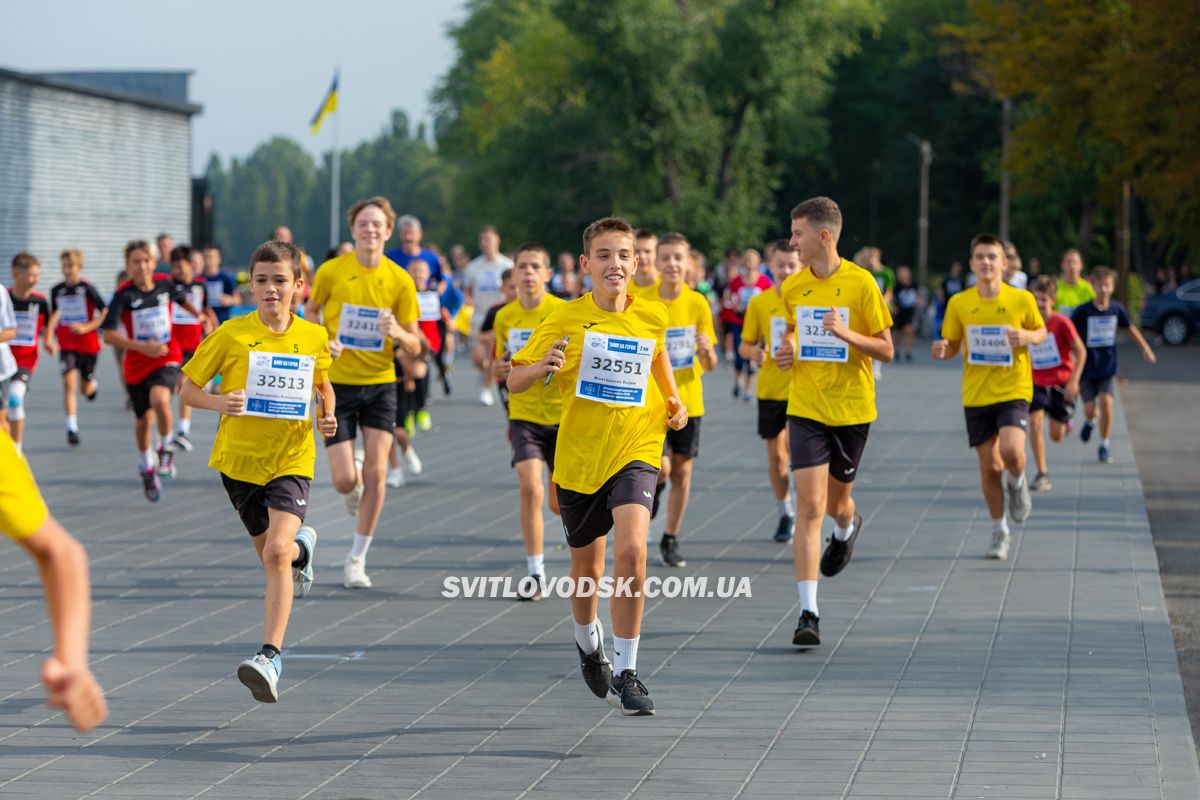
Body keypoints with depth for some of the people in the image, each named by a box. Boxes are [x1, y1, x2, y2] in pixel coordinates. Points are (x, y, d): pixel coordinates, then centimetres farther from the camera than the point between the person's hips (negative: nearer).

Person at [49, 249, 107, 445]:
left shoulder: (87, 288, -11)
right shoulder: (57, 290, 1)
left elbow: (106, 312, -10)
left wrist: (87, 327, -20)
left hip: (88, 343, -2)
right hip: (67, 346, 2)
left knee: (86, 390, 11)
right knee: (69, 382, -17)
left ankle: (93, 384, 50)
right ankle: (72, 427, -18)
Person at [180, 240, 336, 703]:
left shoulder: (314, 338, -1)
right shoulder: (231, 335, -6)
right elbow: (187, 389, -1)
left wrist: (328, 416, -1)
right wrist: (220, 402, -20)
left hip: (292, 459, -1)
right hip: (239, 458, 2)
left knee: (277, 551, -22)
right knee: (270, 553, 17)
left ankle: (270, 657, -24)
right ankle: (304, 547, 56)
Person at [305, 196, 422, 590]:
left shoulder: (400, 280, -4)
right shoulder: (330, 272, -6)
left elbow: (414, 347, 1)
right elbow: (310, 313, 11)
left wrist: (399, 333, -22)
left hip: (380, 384, 1)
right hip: (337, 384, -1)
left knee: (375, 473, -8)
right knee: (345, 481, -5)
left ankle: (357, 559, 7)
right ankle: (354, 484, 35)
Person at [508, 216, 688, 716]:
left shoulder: (652, 317, -1)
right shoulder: (565, 320, -7)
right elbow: (514, 382, -4)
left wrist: (673, 400, 7)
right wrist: (542, 367, -25)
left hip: (635, 450, -1)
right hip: (579, 455, 1)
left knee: (631, 548, -24)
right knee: (586, 567, 16)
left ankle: (626, 672, -16)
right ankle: (588, 645, 49)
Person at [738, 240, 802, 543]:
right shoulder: (759, 303, 2)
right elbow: (745, 345, 8)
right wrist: (753, 352, -15)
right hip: (770, 389, 3)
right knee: (775, 455, 9)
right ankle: (786, 513, 27)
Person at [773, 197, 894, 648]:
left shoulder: (861, 283, -9)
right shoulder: (791, 288, 2)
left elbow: (886, 350, -5)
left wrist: (846, 334, -22)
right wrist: (786, 351, 0)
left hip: (852, 409, -1)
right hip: (806, 408, 1)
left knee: (836, 500, 15)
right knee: (809, 505, -11)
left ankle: (847, 527, 55)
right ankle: (808, 613, -12)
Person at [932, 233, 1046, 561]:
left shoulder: (1021, 299, -3)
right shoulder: (959, 303, 1)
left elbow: (1041, 331, 11)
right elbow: (952, 344, 9)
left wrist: (1028, 337, -12)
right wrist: (941, 349, -15)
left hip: (1013, 390, -2)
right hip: (976, 395, 2)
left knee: (1011, 451, -23)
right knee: (989, 466, 5)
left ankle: (1018, 483, 14)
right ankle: (999, 531, 24)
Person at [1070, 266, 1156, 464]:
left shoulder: (1117, 309, -2)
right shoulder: (1082, 311, -12)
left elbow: (1130, 328, 15)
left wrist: (1145, 349, 19)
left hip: (1108, 367, 2)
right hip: (1086, 368, -1)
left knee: (1106, 402, -13)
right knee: (1090, 407, -2)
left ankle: (1104, 446, 1)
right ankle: (1089, 422, 37)